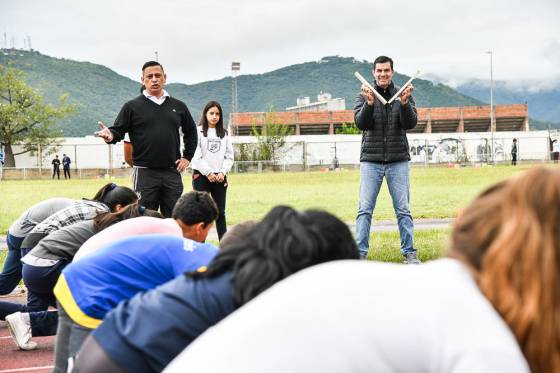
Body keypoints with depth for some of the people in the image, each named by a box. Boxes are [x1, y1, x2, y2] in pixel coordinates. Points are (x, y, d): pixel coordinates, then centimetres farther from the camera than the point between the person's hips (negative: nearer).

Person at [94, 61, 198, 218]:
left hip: (172, 173, 3)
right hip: (145, 173, -3)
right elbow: (119, 131, 0)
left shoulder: (178, 106, 11)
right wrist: (110, 136, -23)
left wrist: (187, 157, 13)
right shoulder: (132, 106, 3)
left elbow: (190, 131, 22)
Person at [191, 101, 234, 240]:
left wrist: (222, 172, -6)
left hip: (220, 177, 4)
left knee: (220, 212, 6)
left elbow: (229, 156, 8)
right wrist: (208, 172, -12)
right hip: (201, 176, -4)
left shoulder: (224, 134, 12)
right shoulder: (198, 131, -1)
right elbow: (195, 156, -9)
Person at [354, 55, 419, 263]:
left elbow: (411, 123, -6)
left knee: (403, 210, 3)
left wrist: (404, 103, -24)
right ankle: (360, 253, 1)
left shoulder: (404, 95, 6)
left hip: (398, 161, 0)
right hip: (370, 161, 0)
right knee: (365, 209, -3)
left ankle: (409, 252, 11)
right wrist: (369, 103, -25)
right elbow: (360, 123, -8)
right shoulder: (364, 96, 5)